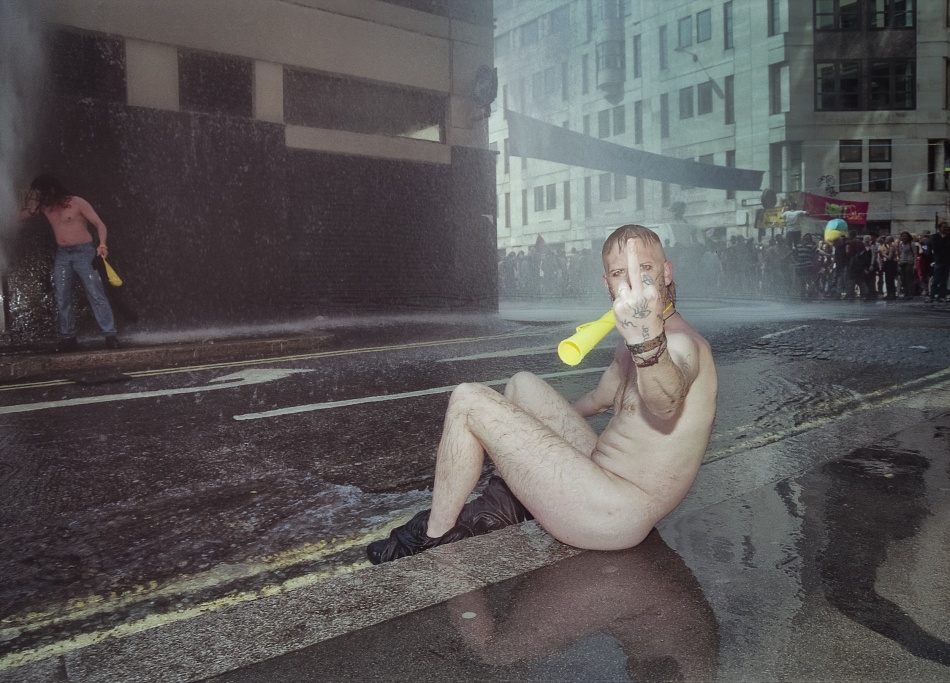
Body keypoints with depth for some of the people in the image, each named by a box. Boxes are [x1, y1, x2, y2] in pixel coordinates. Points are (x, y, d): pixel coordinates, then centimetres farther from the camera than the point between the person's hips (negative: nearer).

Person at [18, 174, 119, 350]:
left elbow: (100, 225, -8)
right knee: (62, 299, 3)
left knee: (96, 295, -10)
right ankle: (68, 338, 10)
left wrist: (102, 245, -24)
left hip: (83, 252, -6)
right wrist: (32, 201, -1)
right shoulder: (44, 206, 11)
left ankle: (110, 335, -10)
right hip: (61, 255, 6)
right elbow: (20, 216, 16)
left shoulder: (77, 203, -6)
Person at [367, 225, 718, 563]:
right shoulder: (631, 343, 11)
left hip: (614, 514, -10)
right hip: (604, 472, 10)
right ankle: (508, 501, 14)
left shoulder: (682, 342, -19)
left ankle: (434, 534, 5)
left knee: (468, 401, -12)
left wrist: (648, 342, -64)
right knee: (522, 384, 23)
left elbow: (666, 403, -44)